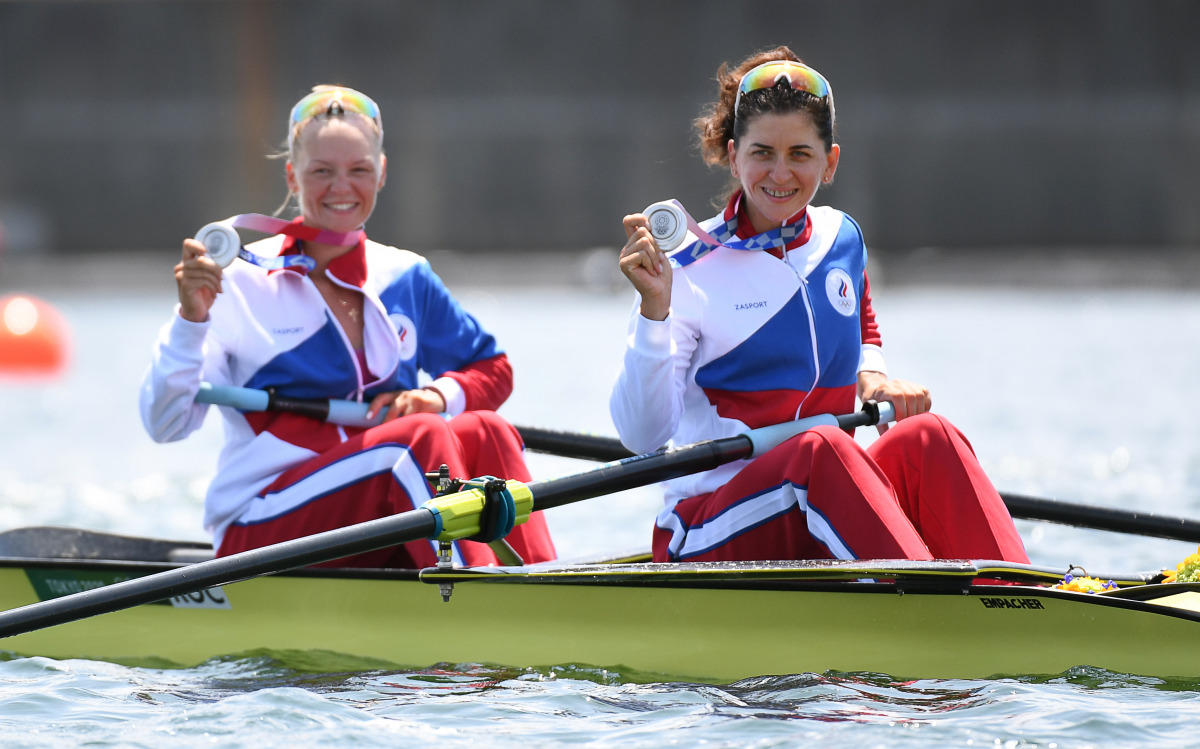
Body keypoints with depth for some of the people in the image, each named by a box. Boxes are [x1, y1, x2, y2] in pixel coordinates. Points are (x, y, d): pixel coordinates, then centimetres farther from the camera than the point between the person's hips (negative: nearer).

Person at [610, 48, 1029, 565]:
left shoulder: (840, 240, 13)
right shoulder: (688, 269, -4)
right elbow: (643, 437, -13)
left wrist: (872, 377, 12)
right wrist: (654, 309, -23)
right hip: (710, 532, -5)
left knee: (926, 437, -25)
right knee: (822, 449, -36)